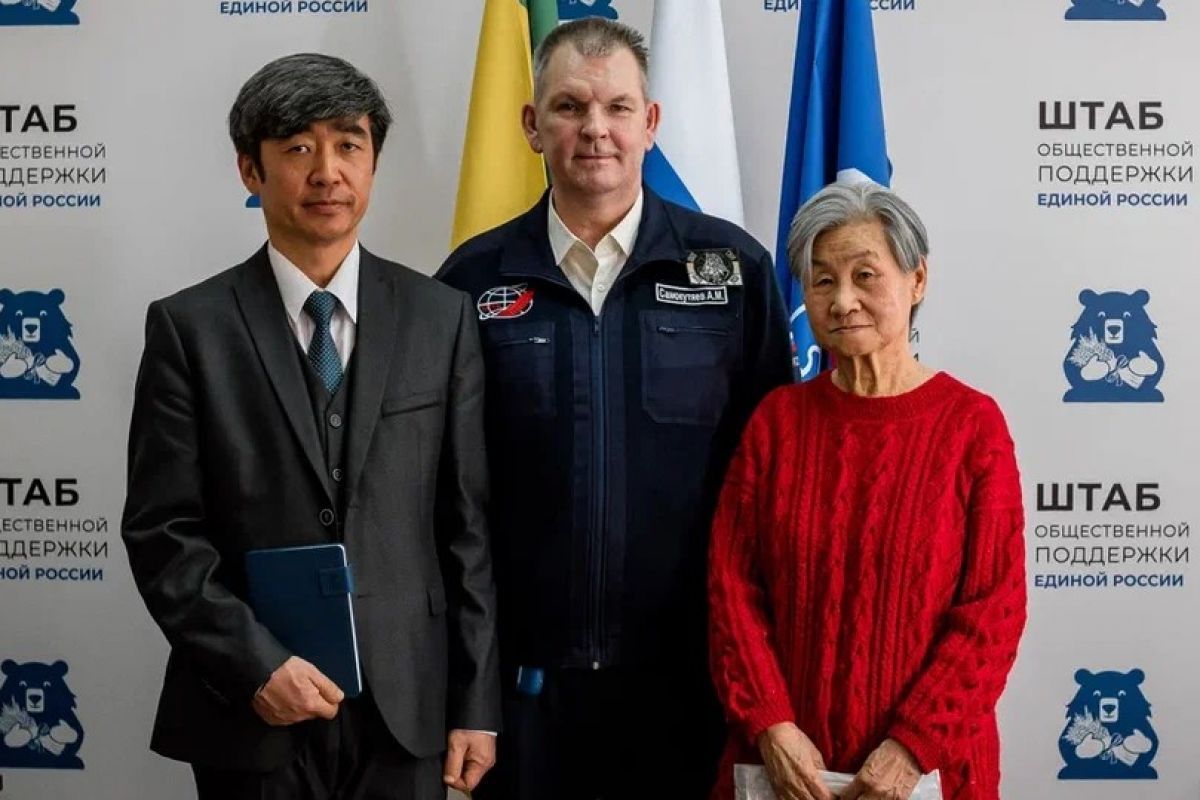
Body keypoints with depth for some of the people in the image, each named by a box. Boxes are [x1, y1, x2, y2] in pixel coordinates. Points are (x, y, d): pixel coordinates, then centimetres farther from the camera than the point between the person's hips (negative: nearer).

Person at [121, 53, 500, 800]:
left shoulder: (442, 318, 2)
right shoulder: (189, 327, -2)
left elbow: (469, 524, 1)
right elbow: (163, 533, -4)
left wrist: (478, 704, -1)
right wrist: (255, 664, -13)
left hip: (404, 706, 1)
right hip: (248, 711, -1)